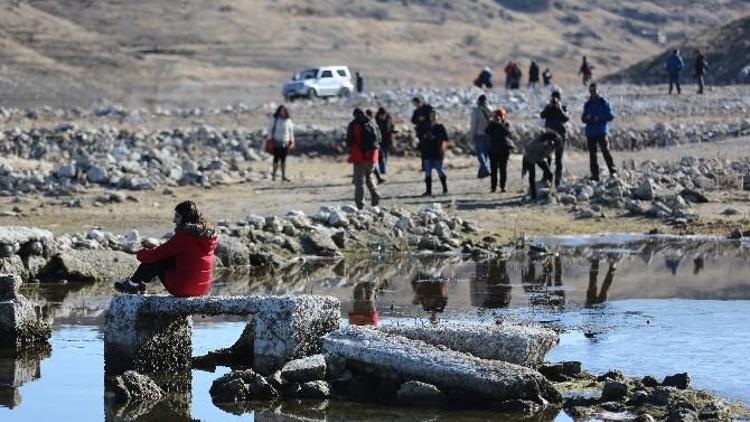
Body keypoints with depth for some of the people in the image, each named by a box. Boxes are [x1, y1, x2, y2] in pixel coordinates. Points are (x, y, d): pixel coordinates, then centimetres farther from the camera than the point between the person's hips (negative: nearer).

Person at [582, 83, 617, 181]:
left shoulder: (603, 102, 2)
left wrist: (599, 118, -14)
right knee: (592, 154, 3)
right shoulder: (588, 104, 14)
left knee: (605, 151, -16)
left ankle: (613, 171, -17)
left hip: (602, 132, -5)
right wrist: (586, 117, -7)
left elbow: (611, 116, -3)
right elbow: (583, 118, 16)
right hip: (590, 132, 5)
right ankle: (594, 175, 6)